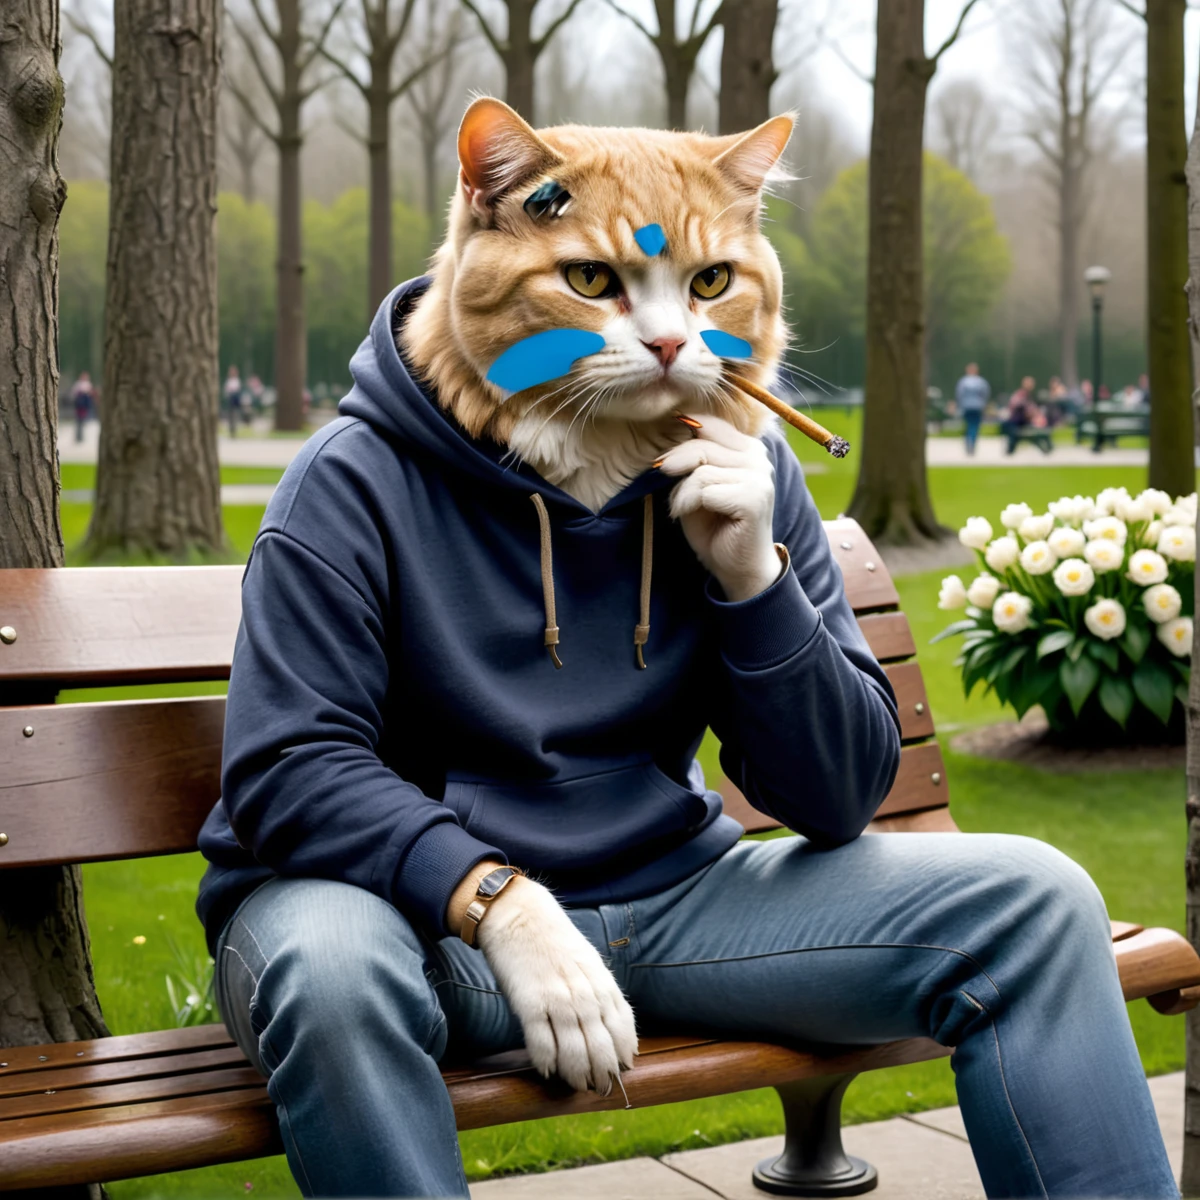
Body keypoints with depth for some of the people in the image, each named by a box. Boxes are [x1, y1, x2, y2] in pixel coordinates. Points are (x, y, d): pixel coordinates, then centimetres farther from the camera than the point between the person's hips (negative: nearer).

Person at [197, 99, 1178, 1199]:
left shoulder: (741, 470, 2)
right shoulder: (359, 485, -11)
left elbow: (838, 799, 0)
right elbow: (287, 770, -17)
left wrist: (753, 576, -15)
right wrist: (498, 904, -29)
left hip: (663, 895, 4)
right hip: (422, 899, -3)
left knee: (1034, 905, -8)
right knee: (332, 968, -41)